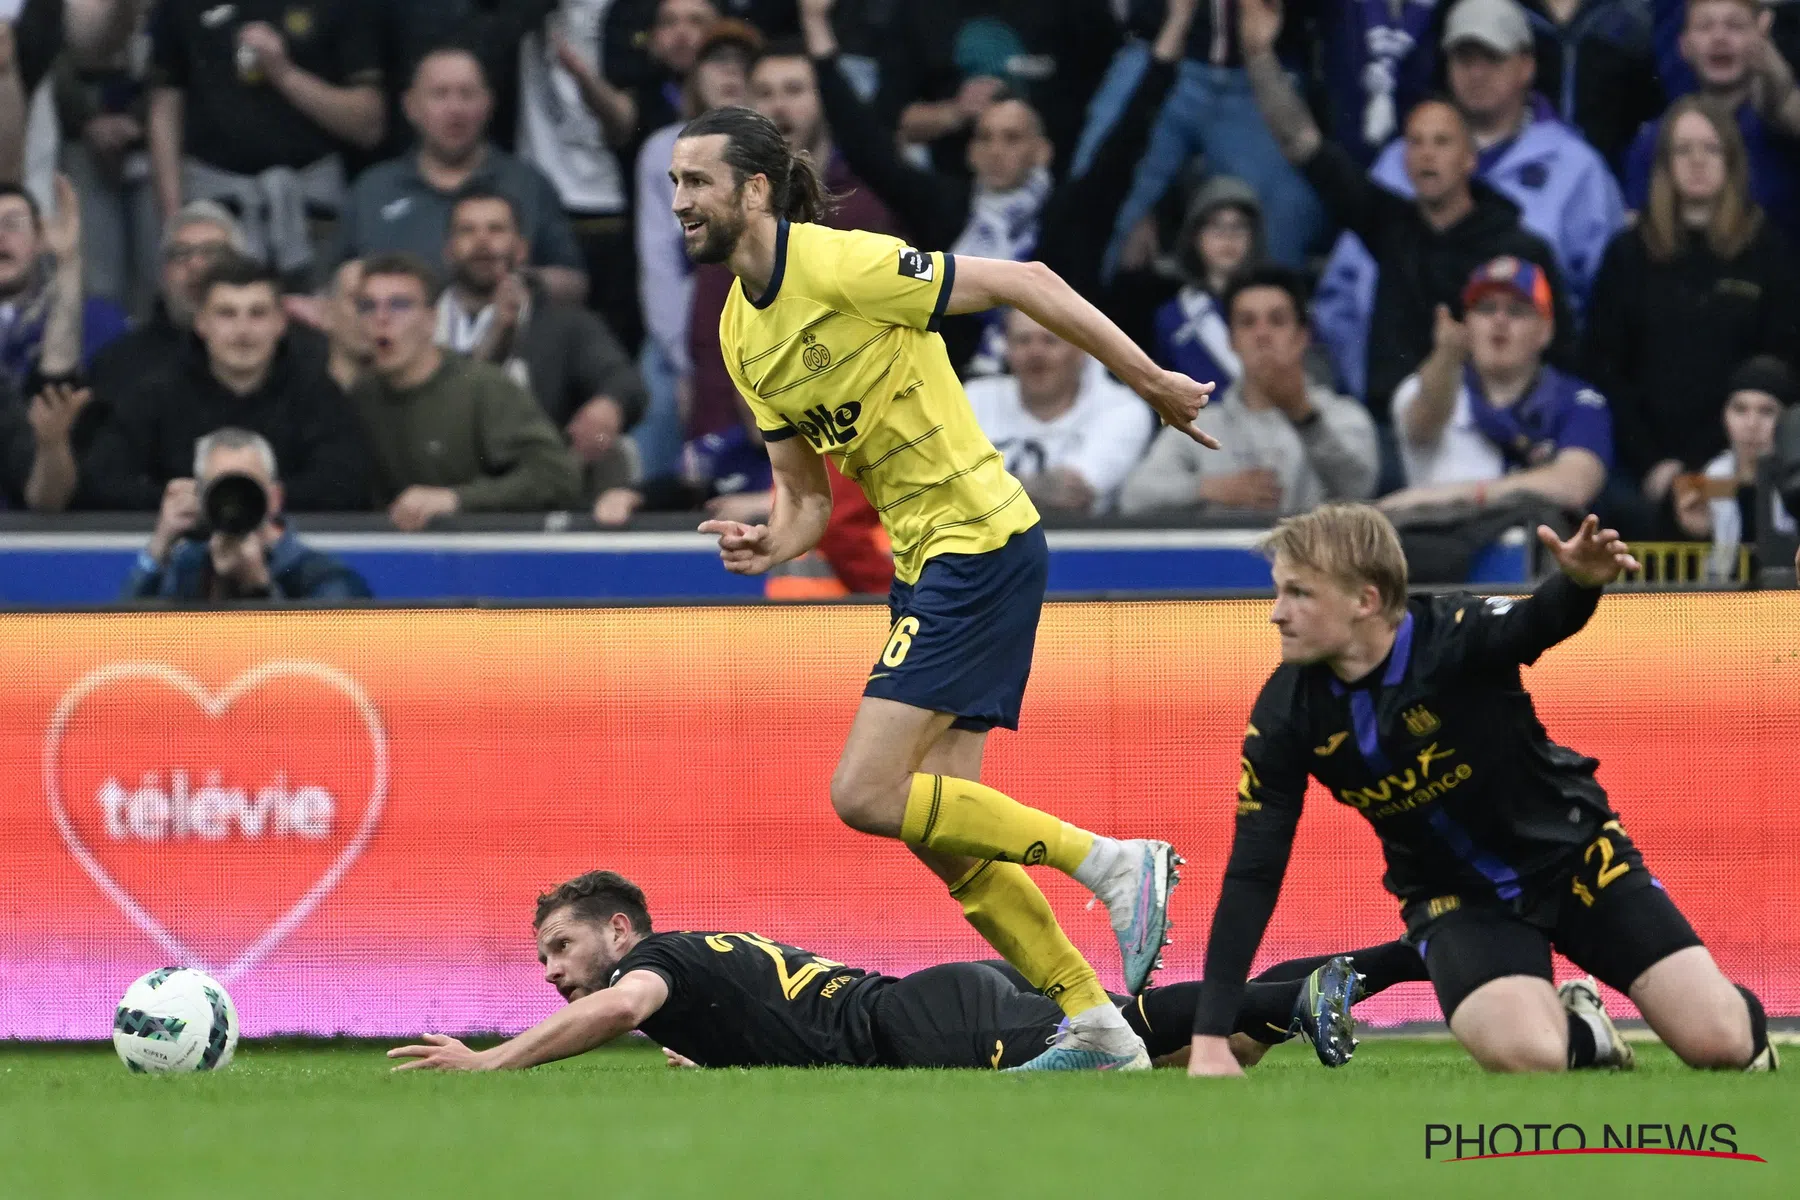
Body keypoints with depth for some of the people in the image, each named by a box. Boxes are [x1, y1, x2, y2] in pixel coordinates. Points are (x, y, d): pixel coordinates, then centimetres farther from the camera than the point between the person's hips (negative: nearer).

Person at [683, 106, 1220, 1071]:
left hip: (979, 544, -9)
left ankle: (1112, 863, -7)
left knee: (867, 795, -15)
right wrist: (770, 545, -8)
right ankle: (1097, 1027, 12)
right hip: (924, 562, 9)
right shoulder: (739, 332, 11)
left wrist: (1148, 380, -11)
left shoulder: (840, 265, -16)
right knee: (940, 828, 6)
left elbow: (1022, 282, -13)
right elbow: (806, 492, 15)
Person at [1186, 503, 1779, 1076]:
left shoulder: (1455, 634, -24)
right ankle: (1578, 1029, 9)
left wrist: (1580, 582, -72)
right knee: (1525, 1055, -29)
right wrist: (1210, 1038, -16)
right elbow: (1253, 873, -12)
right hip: (1457, 897, 2)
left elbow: (1537, 621, -47)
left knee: (1719, 1043, -10)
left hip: (1574, 853, -2)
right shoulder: (1286, 714, -15)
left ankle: (1745, 1014, 29)